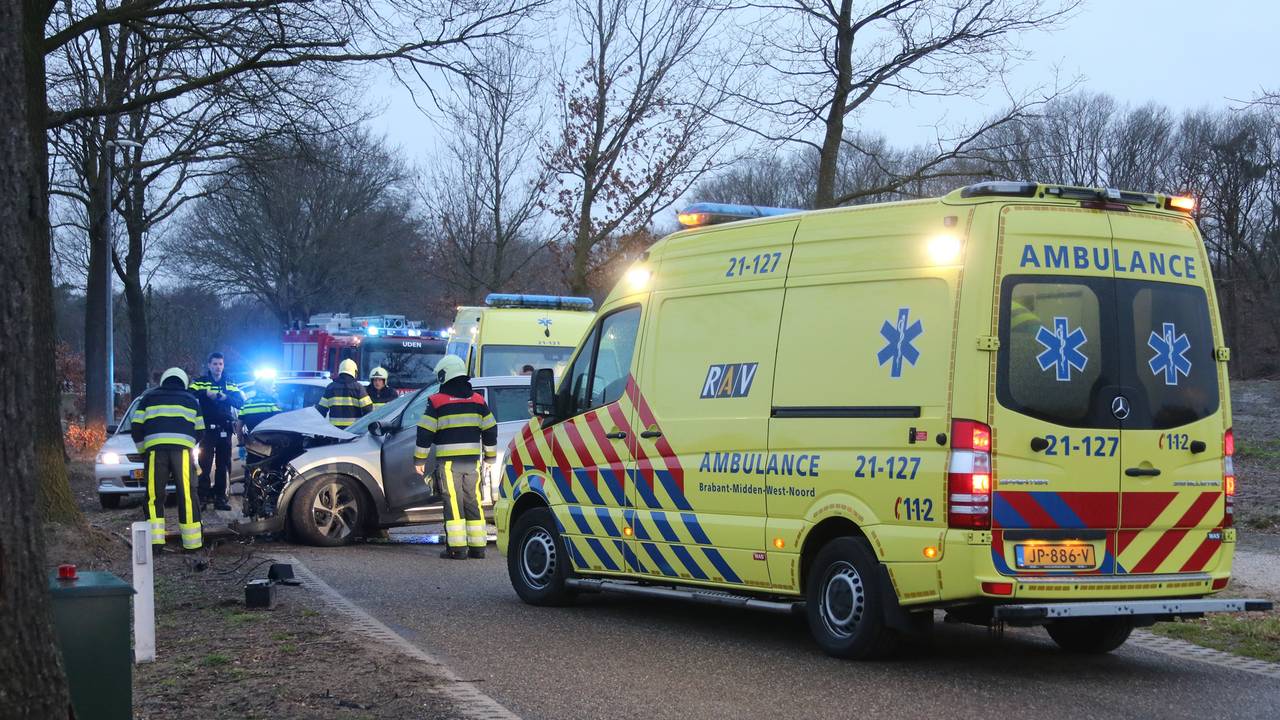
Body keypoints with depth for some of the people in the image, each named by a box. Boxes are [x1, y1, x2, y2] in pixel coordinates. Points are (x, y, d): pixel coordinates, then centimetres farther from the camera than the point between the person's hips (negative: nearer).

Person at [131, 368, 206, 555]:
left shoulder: (149, 398, 22)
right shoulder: (190, 400, 25)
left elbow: (136, 427, 15)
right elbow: (200, 431, 23)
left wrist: (142, 449, 27)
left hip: (155, 449, 0)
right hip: (183, 449, 0)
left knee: (154, 494, 4)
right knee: (186, 494, 1)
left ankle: (155, 538, -6)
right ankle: (192, 540, 1)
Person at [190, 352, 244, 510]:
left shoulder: (230, 385, 15)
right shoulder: (200, 383, 6)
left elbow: (241, 402, 1)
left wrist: (226, 397, -16)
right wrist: (206, 393, -25)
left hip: (224, 430, 3)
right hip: (207, 429, -3)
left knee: (223, 465, 5)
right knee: (205, 463, -9)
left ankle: (220, 497, 10)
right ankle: (203, 495, -6)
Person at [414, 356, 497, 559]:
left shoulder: (437, 401, -3)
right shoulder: (478, 400, 11)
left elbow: (425, 433, -4)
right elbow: (490, 430, 14)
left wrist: (419, 460, 4)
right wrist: (490, 457, 23)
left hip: (448, 461, -4)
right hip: (472, 461, 4)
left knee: (453, 503, -2)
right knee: (473, 502, 10)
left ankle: (457, 547, -6)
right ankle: (477, 546, 10)